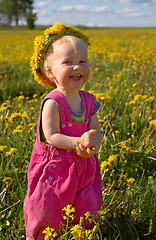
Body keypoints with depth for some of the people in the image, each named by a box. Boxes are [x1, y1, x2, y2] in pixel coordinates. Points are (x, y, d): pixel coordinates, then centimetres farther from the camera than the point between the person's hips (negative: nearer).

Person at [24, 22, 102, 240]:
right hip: (54, 169, -5)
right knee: (47, 213, 7)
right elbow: (50, 136, -20)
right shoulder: (52, 102, -20)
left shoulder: (88, 100, -1)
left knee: (87, 209, 17)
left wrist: (93, 144, -20)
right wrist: (77, 142, -29)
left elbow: (95, 131, 2)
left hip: (83, 167, 6)